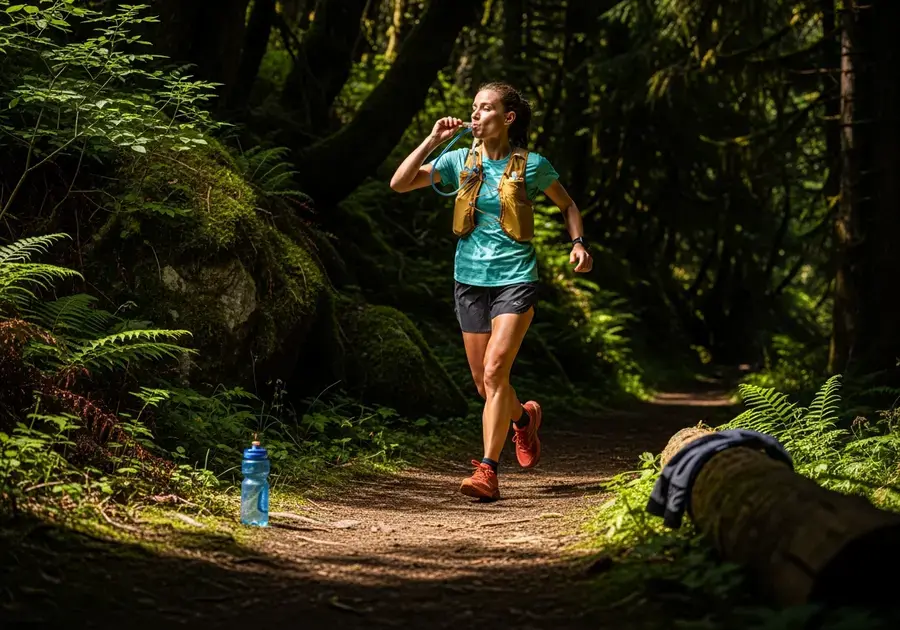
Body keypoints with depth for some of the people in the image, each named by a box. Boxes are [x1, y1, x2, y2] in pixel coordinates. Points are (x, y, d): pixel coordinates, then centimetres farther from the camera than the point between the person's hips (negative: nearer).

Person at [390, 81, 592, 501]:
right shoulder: (461, 161, 3)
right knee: (484, 383, 9)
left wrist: (578, 242, -2)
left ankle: (487, 470, -17)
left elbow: (567, 205, 14)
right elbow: (399, 184, -2)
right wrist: (433, 140, -7)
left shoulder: (532, 166, -2)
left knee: (494, 372, -18)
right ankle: (524, 416, 42)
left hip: (515, 280, -4)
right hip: (470, 280, 4)